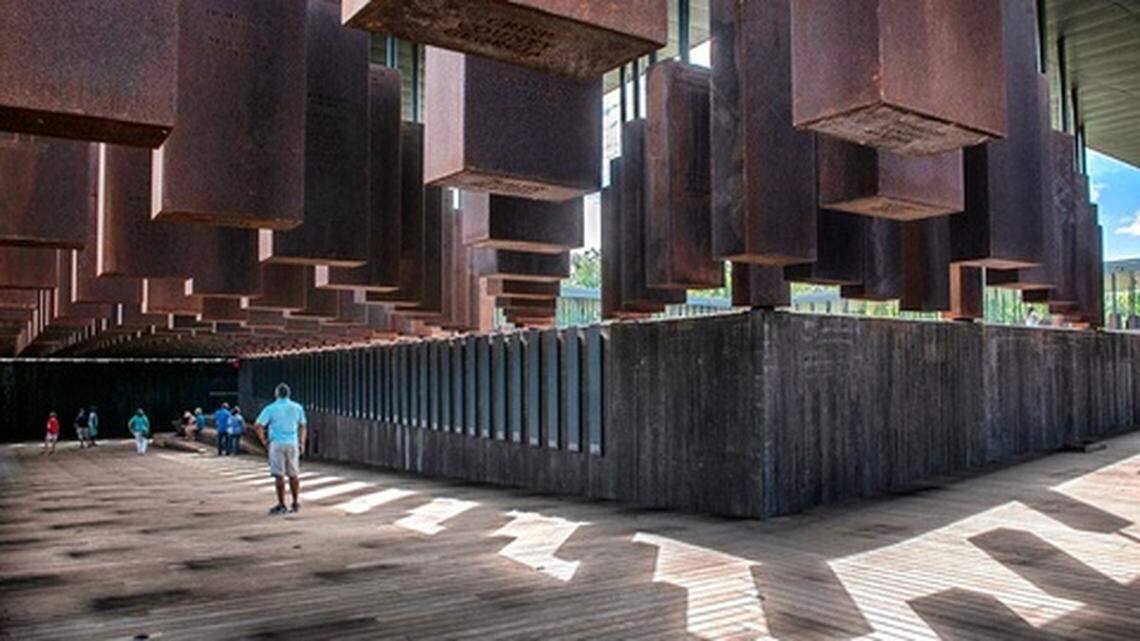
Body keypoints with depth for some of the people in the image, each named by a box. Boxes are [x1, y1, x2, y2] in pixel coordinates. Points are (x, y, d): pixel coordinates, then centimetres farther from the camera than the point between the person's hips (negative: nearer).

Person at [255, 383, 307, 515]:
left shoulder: (271, 409, -4)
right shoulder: (297, 408, 7)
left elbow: (257, 425, -8)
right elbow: (302, 426, 13)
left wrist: (264, 441, 1)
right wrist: (302, 443, 18)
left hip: (277, 444, -3)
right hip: (293, 444, 3)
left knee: (279, 475, 0)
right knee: (294, 474, 11)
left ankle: (281, 505, 3)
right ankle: (295, 503, 16)